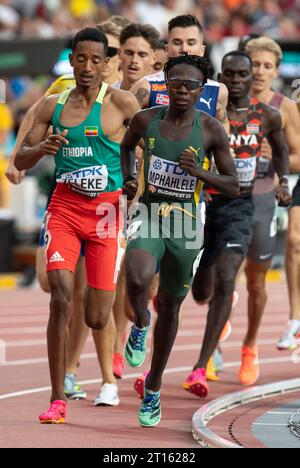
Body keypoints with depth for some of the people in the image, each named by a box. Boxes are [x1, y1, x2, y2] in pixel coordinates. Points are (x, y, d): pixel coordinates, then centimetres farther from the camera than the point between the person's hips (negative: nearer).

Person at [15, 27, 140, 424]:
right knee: (61, 299, -16)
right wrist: (43, 148, -10)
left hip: (108, 209, -2)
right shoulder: (53, 105, 8)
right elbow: (20, 160, 10)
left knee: (97, 319, 0)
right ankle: (58, 399, -11)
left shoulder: (122, 104, -2)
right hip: (65, 208, 2)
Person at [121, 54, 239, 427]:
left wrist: (200, 173, -19)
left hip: (185, 227, 1)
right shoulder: (146, 120, -4)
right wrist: (127, 180, 4)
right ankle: (140, 325, 3)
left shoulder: (210, 130, -7)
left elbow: (233, 186, -2)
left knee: (170, 308, 13)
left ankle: (153, 388, 32)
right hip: (148, 217, -1)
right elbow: (126, 146, 20)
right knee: (137, 280, -33)